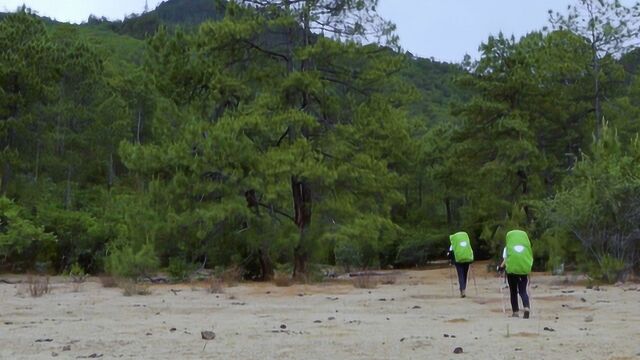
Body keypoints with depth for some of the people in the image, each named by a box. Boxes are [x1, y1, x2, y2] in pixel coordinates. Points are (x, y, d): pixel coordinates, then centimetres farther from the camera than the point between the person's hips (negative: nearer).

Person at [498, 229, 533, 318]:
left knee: (513, 291, 12)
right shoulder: (526, 247, 12)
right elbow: (531, 259, 7)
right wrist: (528, 268, 18)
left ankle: (516, 312, 10)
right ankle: (527, 308, -15)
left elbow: (505, 260, -5)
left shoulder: (508, 247, 5)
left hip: (512, 270, -2)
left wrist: (500, 267, 8)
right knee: (523, 291, 9)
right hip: (524, 270, 2)